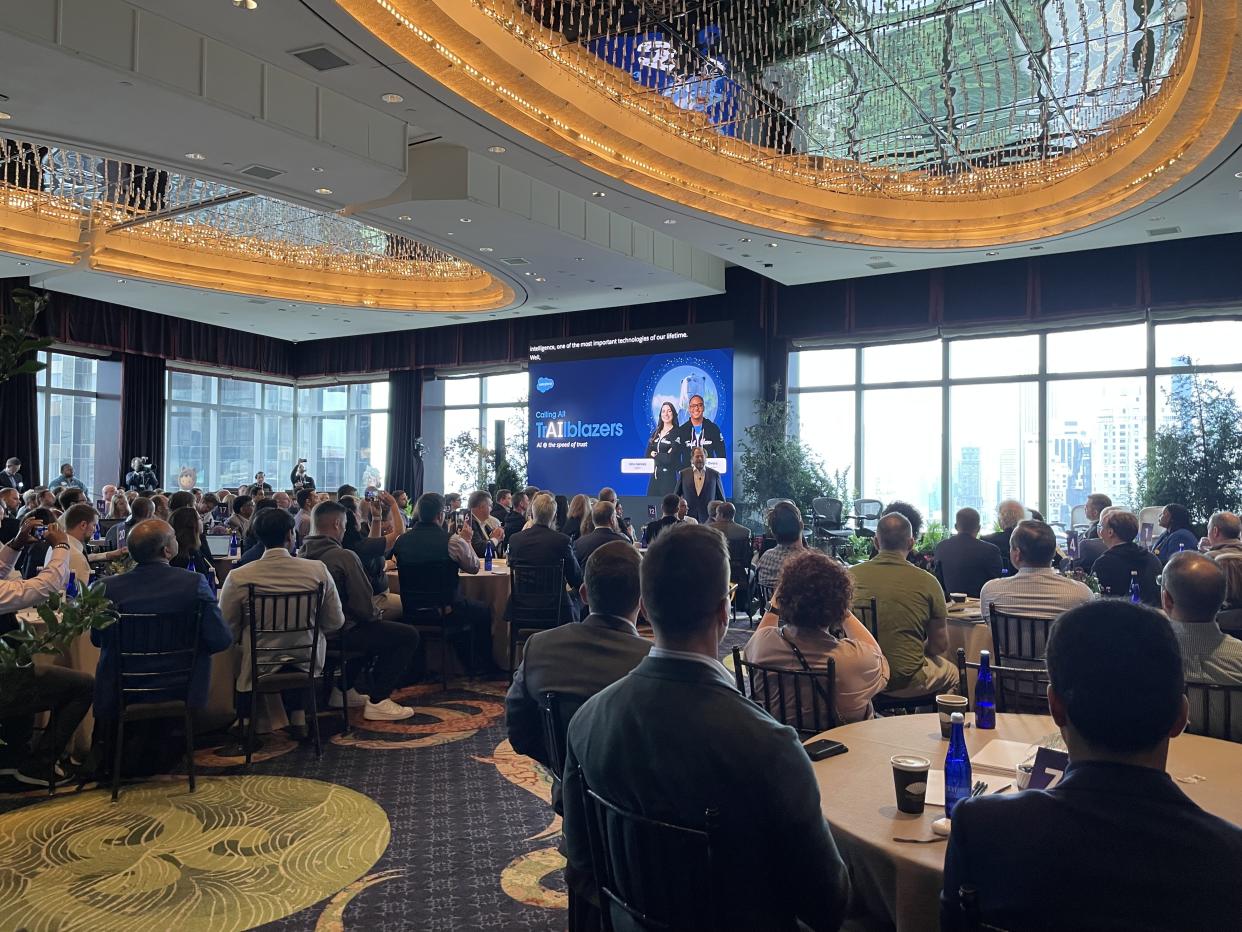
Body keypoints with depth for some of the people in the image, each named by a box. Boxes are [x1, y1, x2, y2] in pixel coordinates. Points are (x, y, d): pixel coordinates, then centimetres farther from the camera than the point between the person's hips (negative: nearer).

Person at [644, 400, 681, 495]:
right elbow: (647, 454, 7)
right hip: (654, 476, 6)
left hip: (669, 476, -5)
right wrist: (663, 456, -7)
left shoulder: (677, 434, -6)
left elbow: (670, 458, -13)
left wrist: (655, 454, 0)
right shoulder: (655, 433, 13)